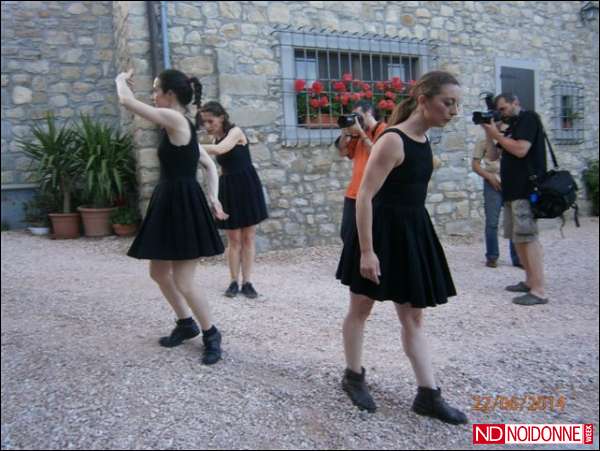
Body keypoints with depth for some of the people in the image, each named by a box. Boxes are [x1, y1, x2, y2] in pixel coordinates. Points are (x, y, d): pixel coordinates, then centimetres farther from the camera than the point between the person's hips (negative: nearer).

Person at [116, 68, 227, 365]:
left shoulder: (174, 119, -16)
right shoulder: (181, 126, 14)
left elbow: (127, 101, -14)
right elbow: (209, 165, 19)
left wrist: (121, 80, 7)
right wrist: (213, 197, 12)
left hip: (184, 207, -10)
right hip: (170, 205, 10)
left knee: (182, 283, -2)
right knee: (158, 272, 19)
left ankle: (211, 334, 16)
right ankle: (186, 324, 35)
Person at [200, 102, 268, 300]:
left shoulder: (235, 132, -11)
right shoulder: (216, 139, 8)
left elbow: (220, 149, -31)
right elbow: (224, 166, 12)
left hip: (247, 186, -5)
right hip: (228, 188, 5)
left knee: (248, 237, 2)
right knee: (233, 239, 6)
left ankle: (247, 282, 9)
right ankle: (234, 281, 14)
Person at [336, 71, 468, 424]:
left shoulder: (423, 138, 6)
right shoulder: (393, 141, -19)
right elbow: (365, 197, -22)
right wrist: (366, 251, -24)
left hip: (412, 232, 8)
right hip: (381, 233, -8)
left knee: (415, 317, 10)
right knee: (361, 309, 11)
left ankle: (428, 395, 18)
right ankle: (354, 376, 30)